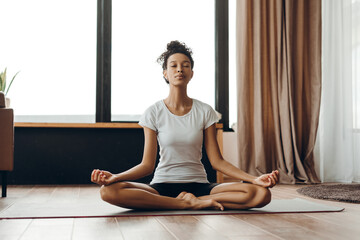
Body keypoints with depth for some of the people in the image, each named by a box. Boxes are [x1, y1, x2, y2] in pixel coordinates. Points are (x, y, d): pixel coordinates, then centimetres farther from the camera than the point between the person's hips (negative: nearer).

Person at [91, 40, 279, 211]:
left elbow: (217, 161, 1)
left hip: (199, 184, 1)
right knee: (108, 191, -31)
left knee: (261, 194, -24)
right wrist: (115, 177, -20)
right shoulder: (154, 113, 1)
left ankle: (193, 200, -16)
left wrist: (255, 179, -12)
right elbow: (147, 164, -2)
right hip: (162, 185, 0)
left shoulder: (205, 112, 4)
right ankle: (190, 203, -23)